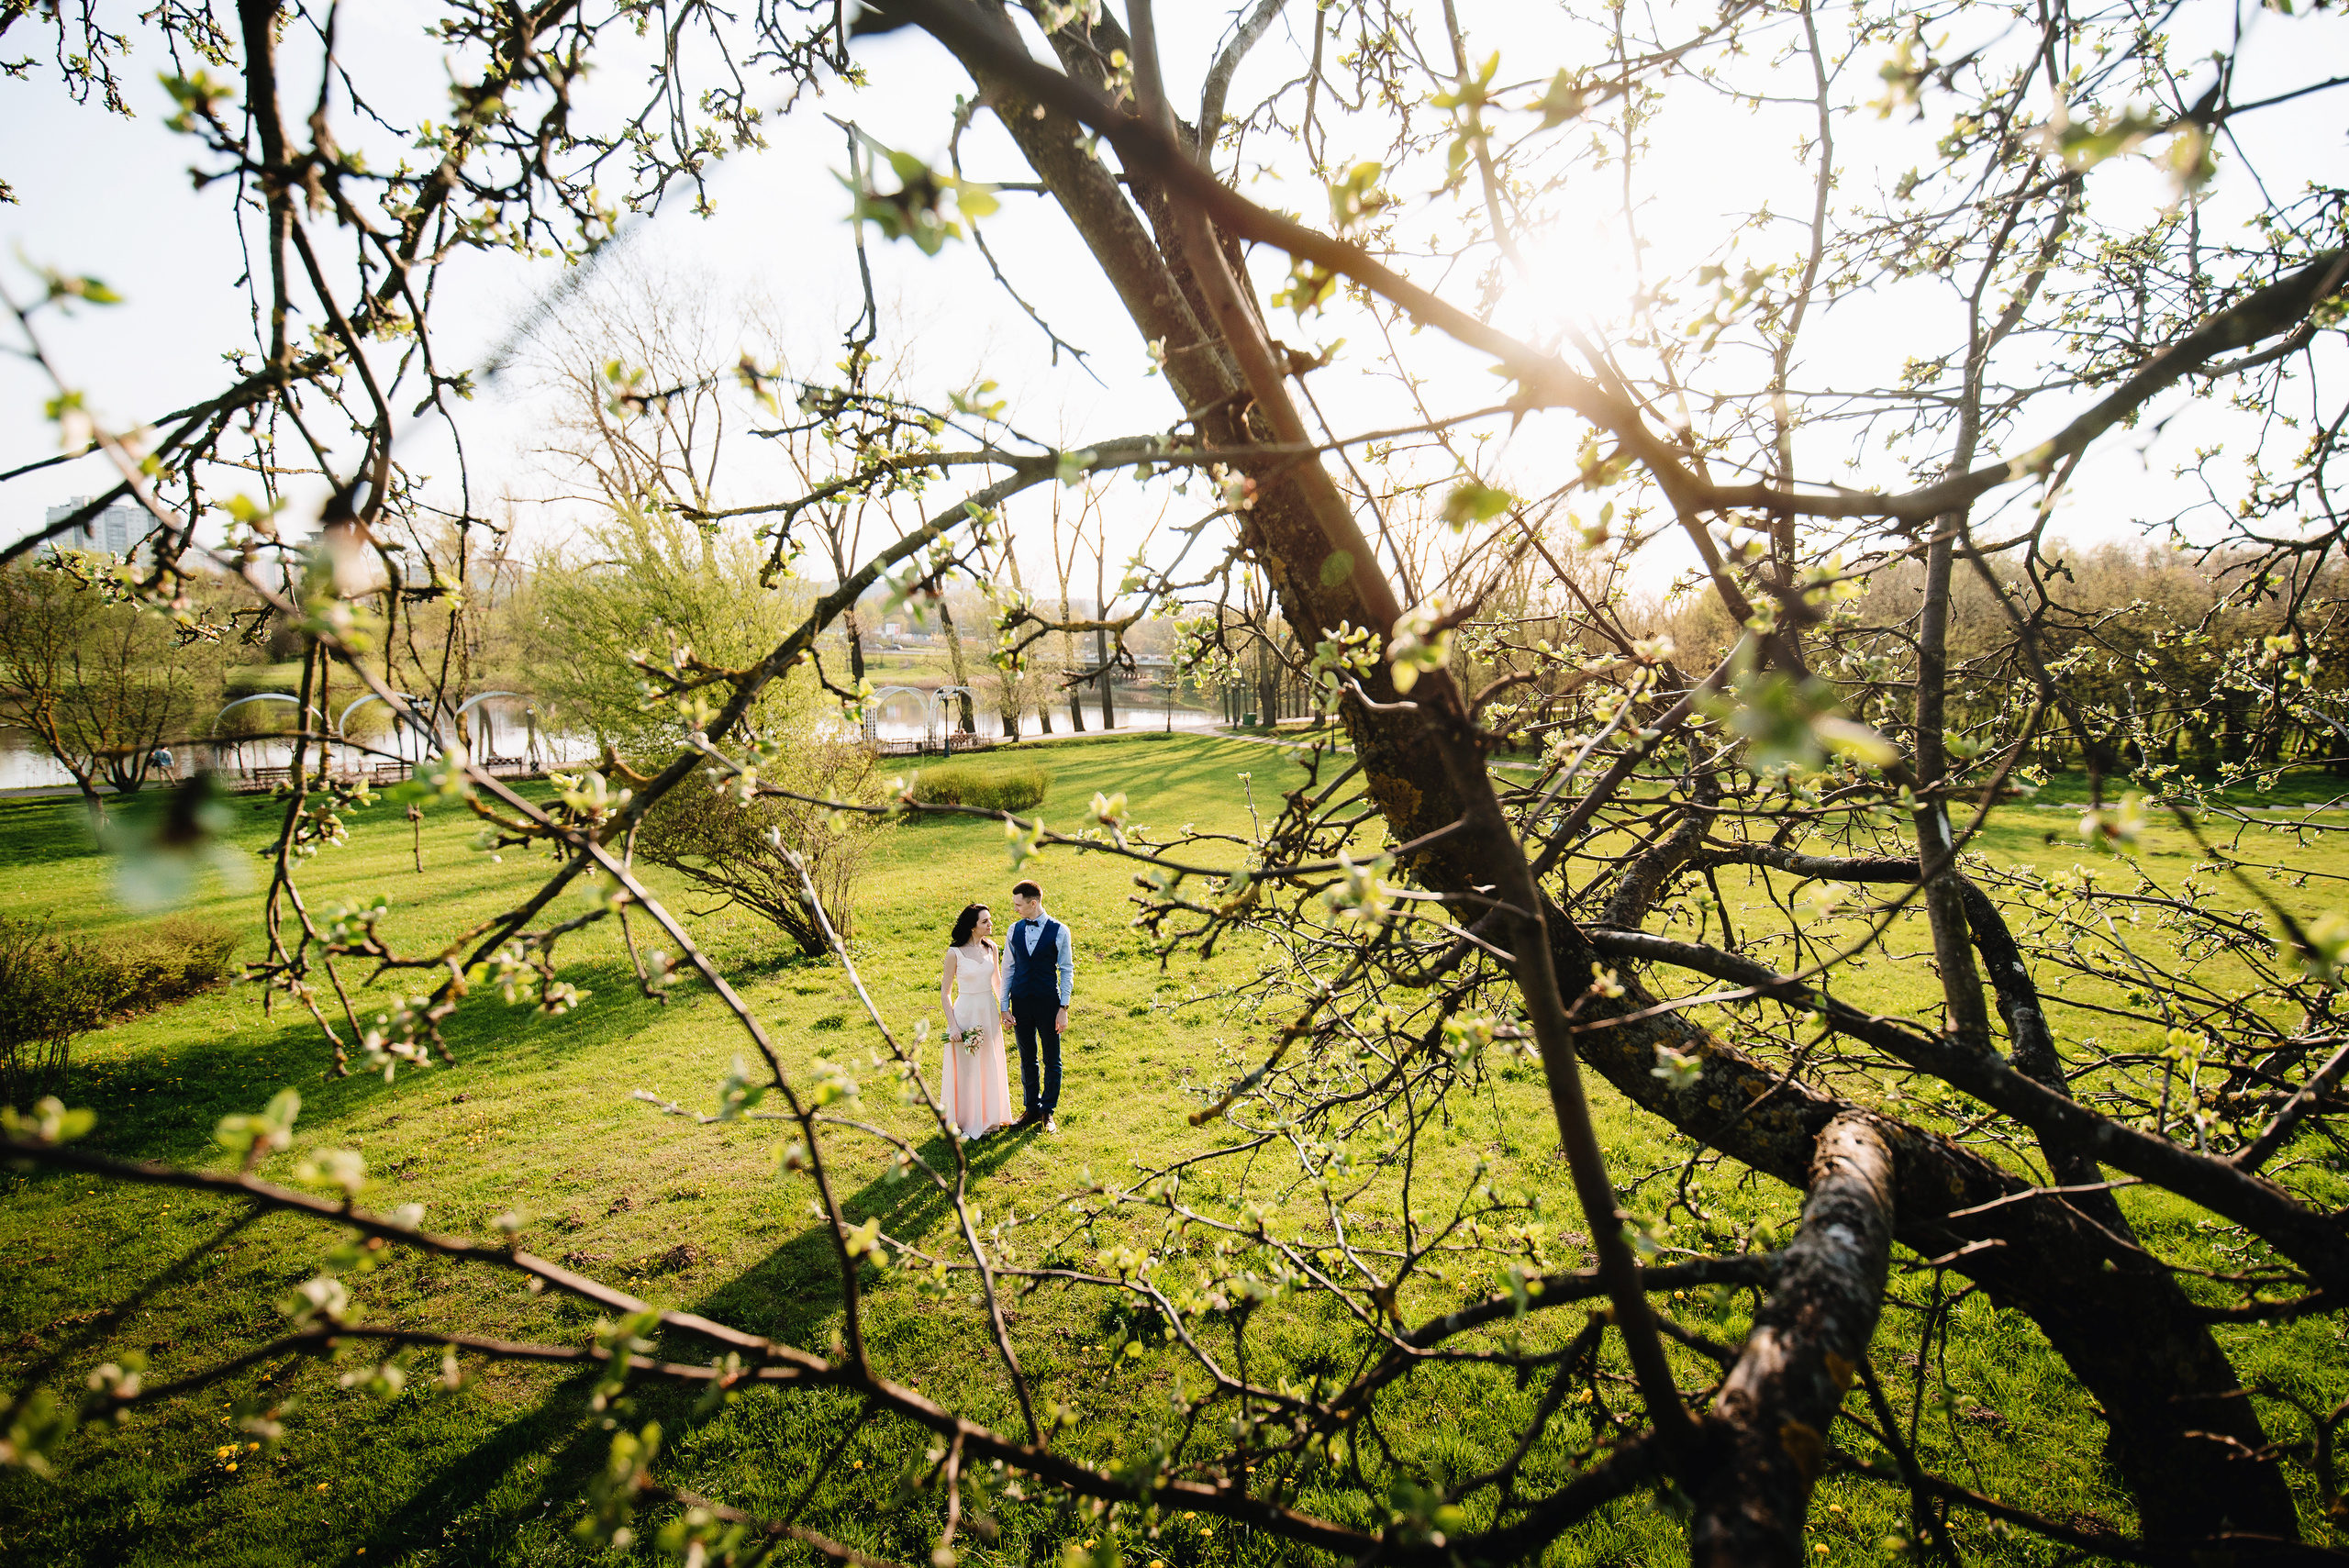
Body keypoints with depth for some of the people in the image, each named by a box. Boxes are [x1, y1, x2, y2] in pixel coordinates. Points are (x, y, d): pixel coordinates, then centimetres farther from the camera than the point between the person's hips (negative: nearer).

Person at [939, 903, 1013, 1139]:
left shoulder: (991, 948, 2)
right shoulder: (955, 953, -12)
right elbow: (945, 992, -8)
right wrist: (952, 1025, -13)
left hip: (989, 1012, 5)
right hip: (966, 1012, -5)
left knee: (990, 1066, 14)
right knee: (966, 1068, 4)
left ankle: (989, 1117, 30)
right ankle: (966, 1122, 19)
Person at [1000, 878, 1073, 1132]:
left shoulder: (1059, 931, -8)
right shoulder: (1014, 931, 2)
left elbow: (1067, 971, -4)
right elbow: (1007, 969, 6)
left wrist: (1063, 1008, -8)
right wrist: (1005, 1008, 3)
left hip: (1048, 1002, -3)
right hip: (1021, 1002, 3)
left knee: (1052, 1060, 6)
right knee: (1027, 1059, 13)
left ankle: (1048, 1112, 21)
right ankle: (1031, 1108, 27)